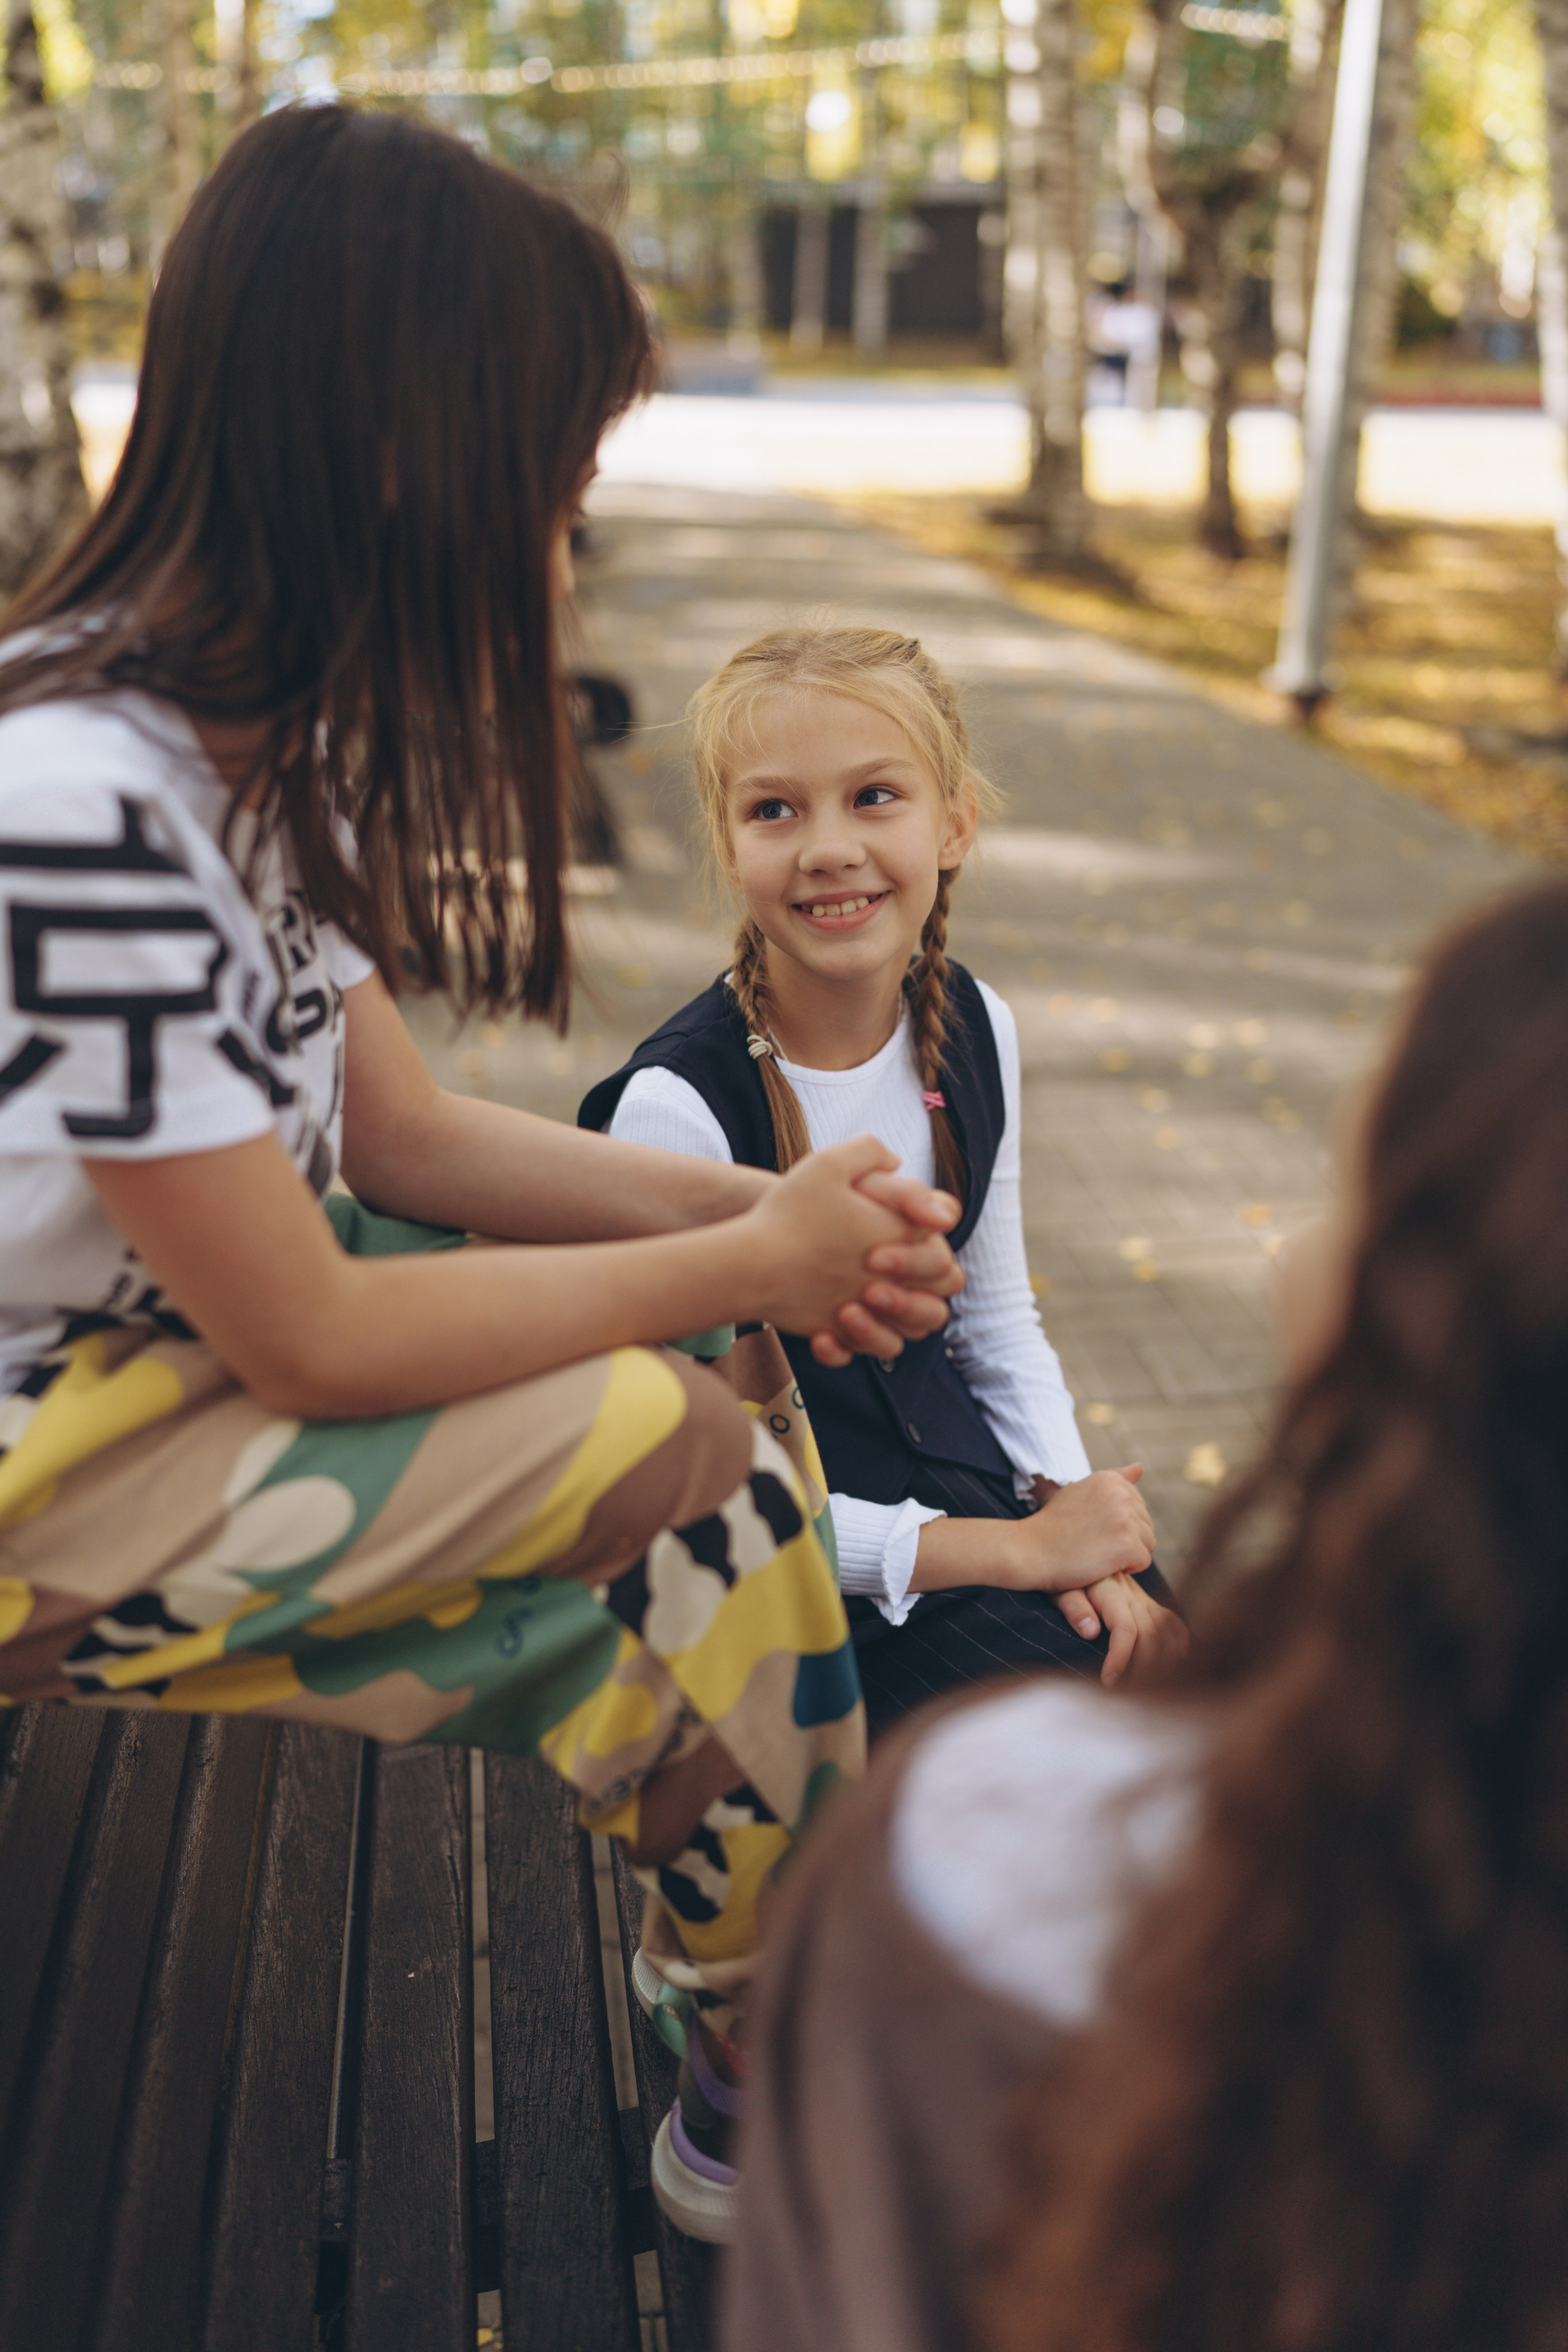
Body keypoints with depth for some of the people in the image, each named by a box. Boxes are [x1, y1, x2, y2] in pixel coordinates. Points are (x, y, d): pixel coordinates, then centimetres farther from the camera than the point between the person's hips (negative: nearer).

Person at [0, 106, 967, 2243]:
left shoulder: (256, 735, -1)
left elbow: (397, 1129, 3)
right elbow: (308, 1342, -25)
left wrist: (752, 1207, -10)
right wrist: (747, 1262, -15)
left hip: (177, 1333, 8)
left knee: (704, 1448, -2)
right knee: (693, 1460, -18)